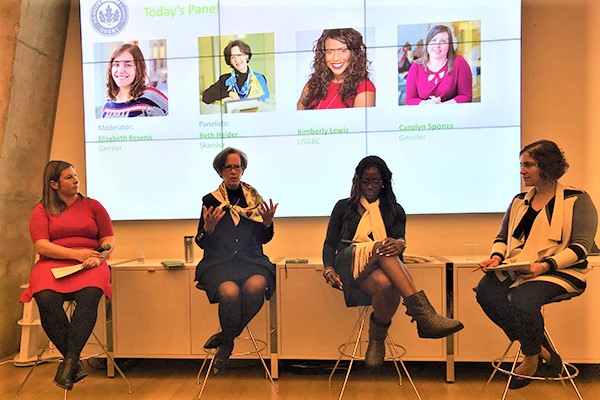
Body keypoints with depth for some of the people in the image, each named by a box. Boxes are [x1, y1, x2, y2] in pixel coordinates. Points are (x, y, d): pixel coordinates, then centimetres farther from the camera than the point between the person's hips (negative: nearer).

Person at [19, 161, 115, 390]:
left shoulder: (92, 206, 14)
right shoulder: (42, 210, 11)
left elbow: (109, 240, 10)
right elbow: (41, 246, -2)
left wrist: (99, 257, -11)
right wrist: (76, 254, -15)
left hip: (90, 265, 0)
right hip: (52, 265, 0)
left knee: (89, 295, -33)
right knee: (47, 299, -31)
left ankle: (68, 362, -26)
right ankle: (75, 363, -21)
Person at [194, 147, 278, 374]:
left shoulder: (254, 198, 13)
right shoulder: (210, 200, 8)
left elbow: (263, 239, 12)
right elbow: (201, 243, 6)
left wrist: (268, 222, -8)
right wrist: (208, 228, -15)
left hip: (250, 259, 2)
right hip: (219, 262, -1)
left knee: (257, 285, -32)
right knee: (230, 291, -34)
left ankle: (225, 338, -5)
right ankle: (228, 341, -1)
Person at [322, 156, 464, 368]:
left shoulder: (394, 210, 22)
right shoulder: (344, 207, 20)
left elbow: (400, 238, 2)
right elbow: (330, 243, 14)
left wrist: (399, 244, -26)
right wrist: (329, 269, -8)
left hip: (383, 267, 1)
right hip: (351, 263, -1)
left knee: (386, 285, -39)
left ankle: (377, 339, -20)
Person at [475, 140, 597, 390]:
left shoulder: (577, 200, 0)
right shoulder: (519, 201, 16)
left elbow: (581, 247, -8)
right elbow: (502, 237, 18)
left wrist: (546, 265, -23)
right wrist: (497, 256, -4)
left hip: (559, 271, -5)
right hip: (517, 268, 5)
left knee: (522, 301, -33)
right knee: (486, 292, -23)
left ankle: (532, 356, -1)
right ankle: (542, 351, -8)